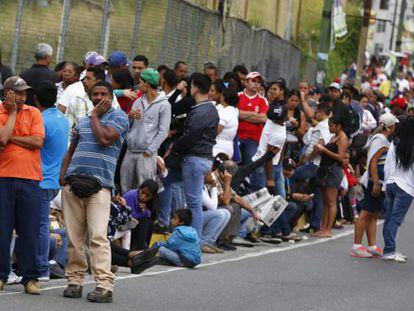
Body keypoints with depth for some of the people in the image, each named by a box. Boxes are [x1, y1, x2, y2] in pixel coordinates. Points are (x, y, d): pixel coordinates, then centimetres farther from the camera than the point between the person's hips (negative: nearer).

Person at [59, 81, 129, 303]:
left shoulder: (118, 116, 5)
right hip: (72, 182, 6)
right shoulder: (82, 122, 23)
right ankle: (75, 280, 11)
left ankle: (104, 285, -17)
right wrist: (62, 173, 9)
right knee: (73, 236, 4)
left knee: (98, 236, -14)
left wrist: (95, 116, 3)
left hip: (99, 185, -5)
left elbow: (104, 139, -12)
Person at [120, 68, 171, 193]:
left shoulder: (164, 104, -3)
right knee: (124, 187, 8)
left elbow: (163, 131, -7)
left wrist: (149, 151, -12)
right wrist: (130, 116, -4)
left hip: (147, 154, -6)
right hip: (130, 151, 6)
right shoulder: (138, 102, 16)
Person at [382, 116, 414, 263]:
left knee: (389, 218, 9)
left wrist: (386, 184, 15)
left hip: (391, 184, 5)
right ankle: (389, 251, -8)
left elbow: (387, 166, 6)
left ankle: (390, 249, 15)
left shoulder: (394, 144, 2)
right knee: (396, 219, -6)